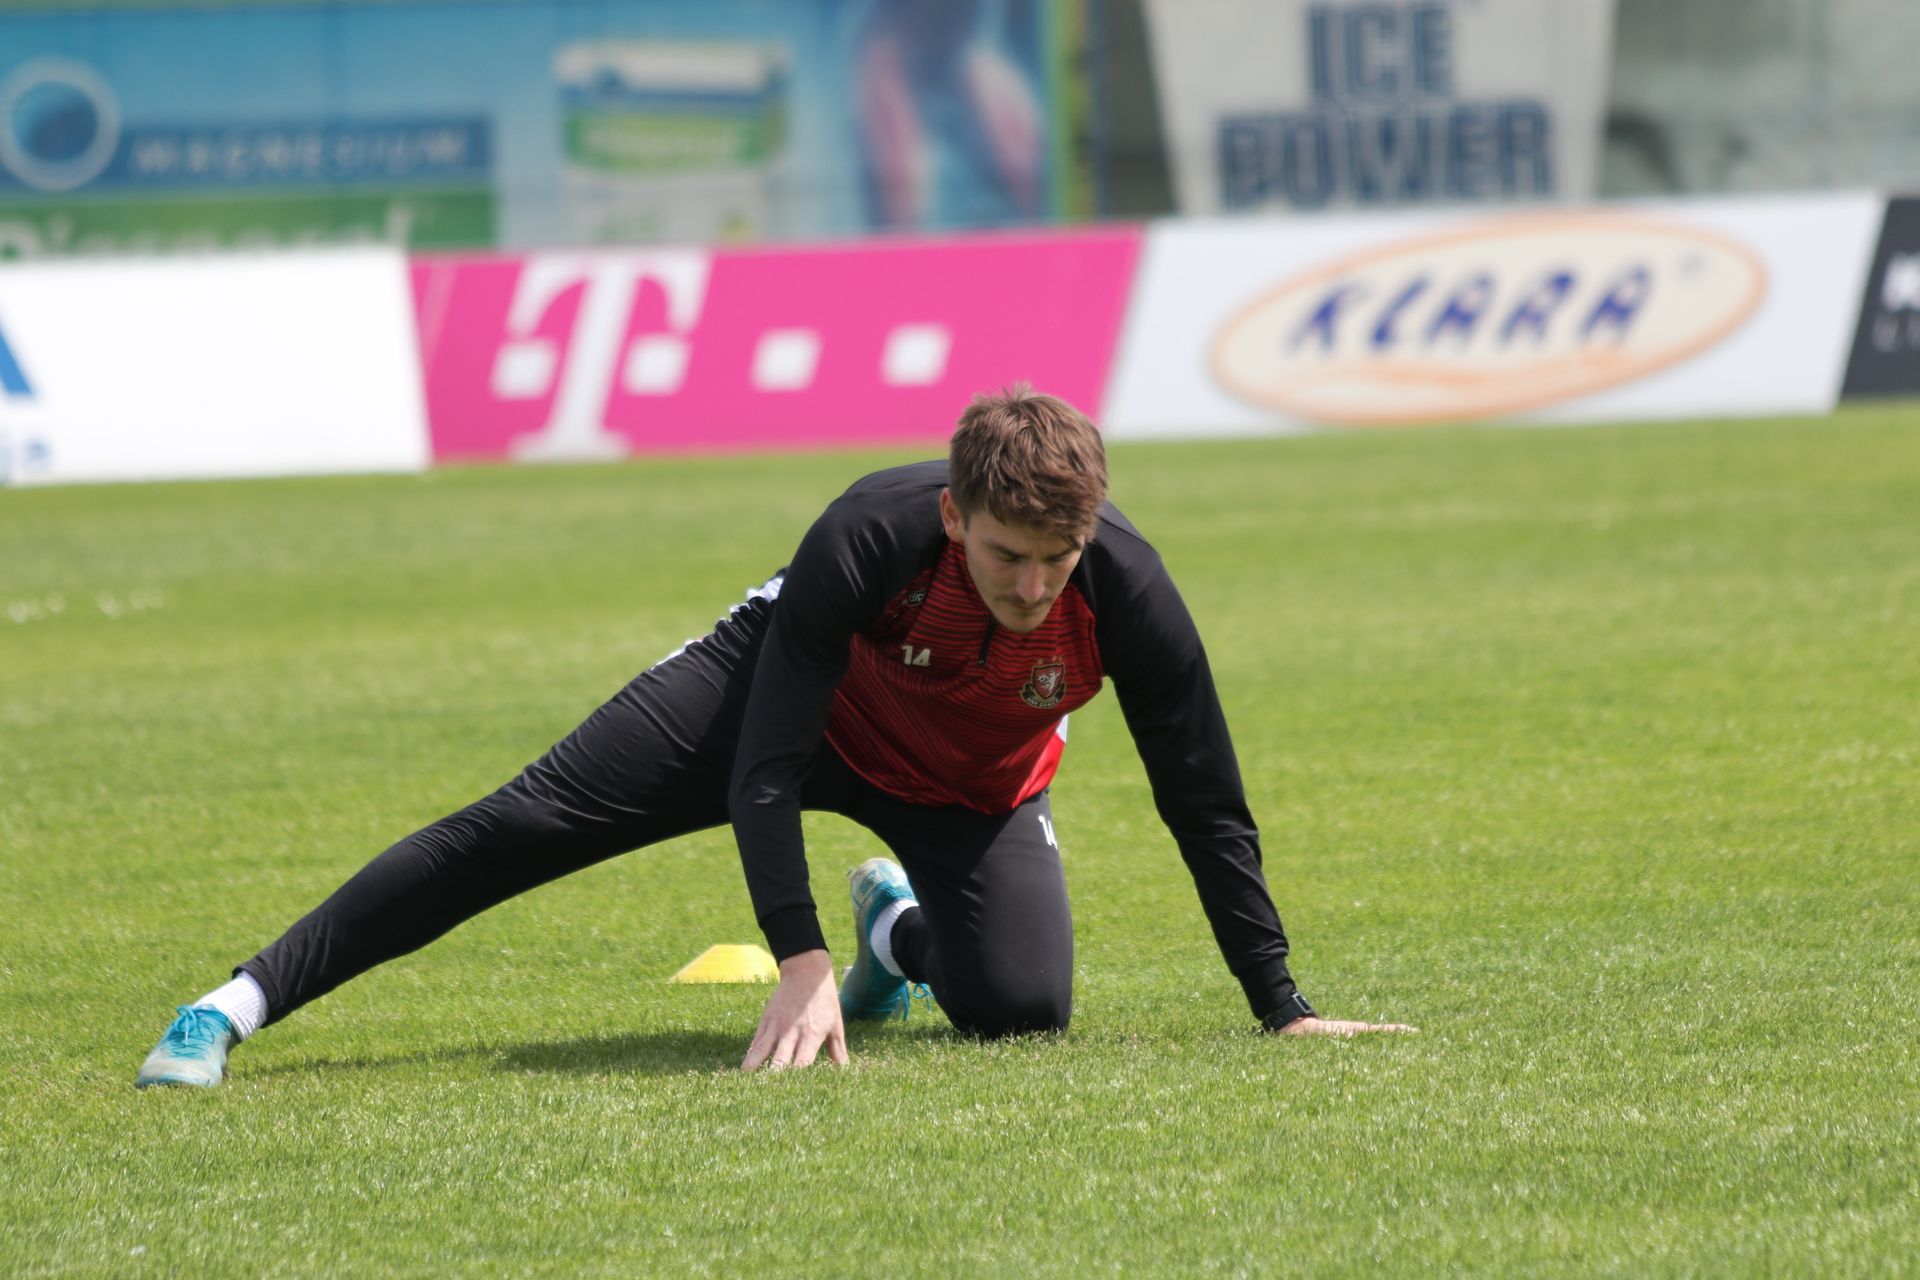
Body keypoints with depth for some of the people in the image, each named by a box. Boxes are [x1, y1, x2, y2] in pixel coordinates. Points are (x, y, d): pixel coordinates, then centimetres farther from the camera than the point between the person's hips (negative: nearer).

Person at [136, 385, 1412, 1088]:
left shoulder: (1125, 592, -35)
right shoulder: (873, 536, -40)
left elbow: (1205, 803, -23)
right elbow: (766, 766, -36)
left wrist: (1283, 1008, -21)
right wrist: (799, 962, -45)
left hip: (972, 789, 2)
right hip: (802, 699, -2)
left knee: (1022, 1007, -21)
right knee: (531, 823, -14)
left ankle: (902, 930, 18)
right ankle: (240, 1004, -11)